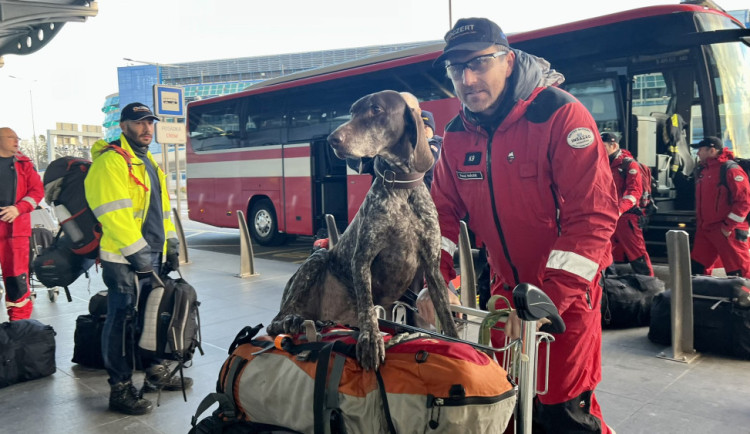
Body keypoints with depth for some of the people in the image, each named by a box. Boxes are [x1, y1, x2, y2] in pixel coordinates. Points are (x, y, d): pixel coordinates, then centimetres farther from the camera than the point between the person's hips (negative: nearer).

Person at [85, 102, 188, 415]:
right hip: (124, 260, -9)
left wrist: (171, 245, 14)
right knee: (122, 323, -2)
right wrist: (137, 252, -20)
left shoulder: (149, 163, 18)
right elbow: (114, 214, -20)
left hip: (153, 257, 9)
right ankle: (120, 389, 8)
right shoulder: (110, 162, -11)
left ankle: (156, 372, 31)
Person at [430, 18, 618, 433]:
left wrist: (545, 302, -30)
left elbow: (593, 215, -26)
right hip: (507, 288, 6)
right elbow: (443, 212, 2)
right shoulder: (457, 134, -2)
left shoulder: (561, 115, -20)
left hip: (567, 290, -5)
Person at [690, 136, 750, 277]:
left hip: (727, 232, -8)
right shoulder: (702, 171, 14)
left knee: (738, 274, -2)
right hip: (704, 230, 8)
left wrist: (727, 226, -18)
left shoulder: (731, 169, -11)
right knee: (696, 267, 11)